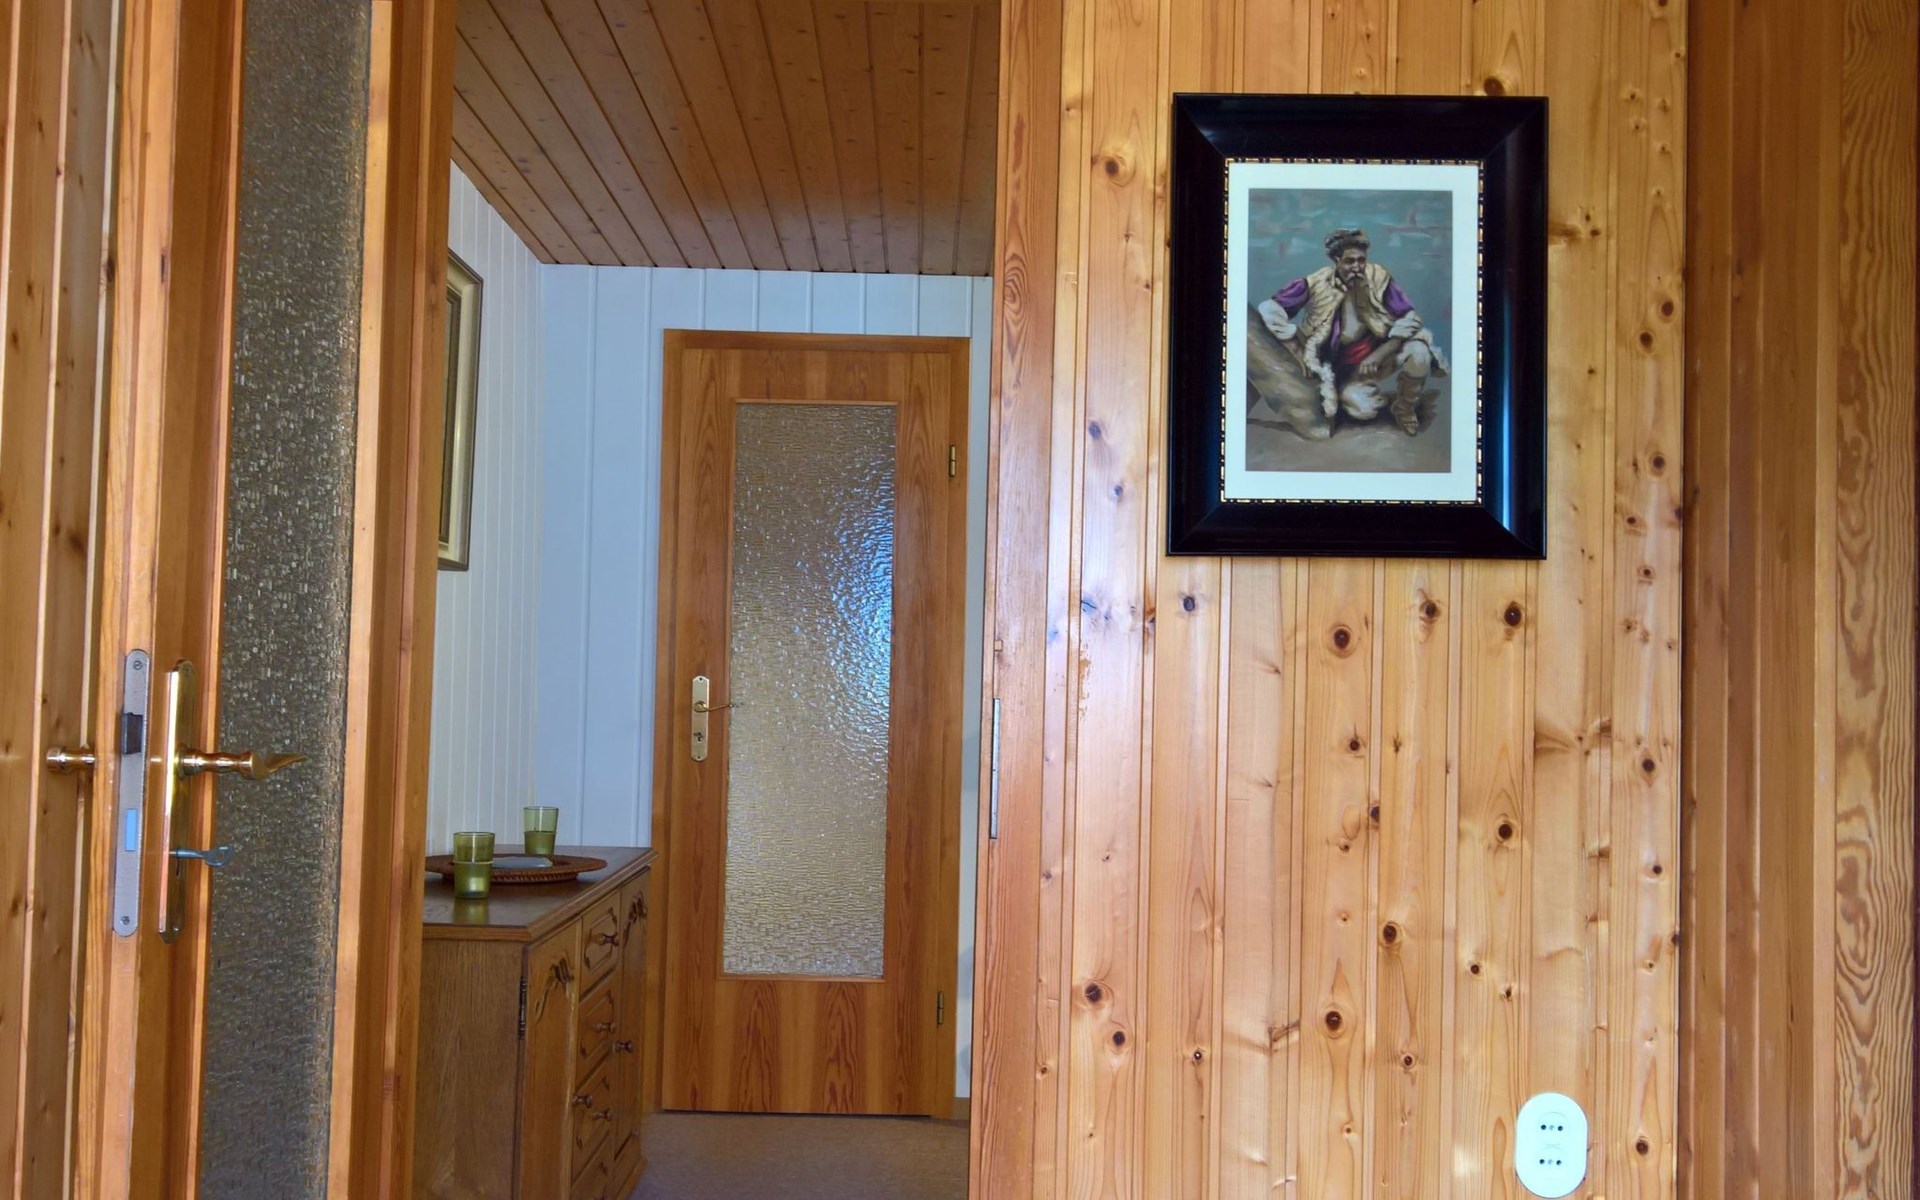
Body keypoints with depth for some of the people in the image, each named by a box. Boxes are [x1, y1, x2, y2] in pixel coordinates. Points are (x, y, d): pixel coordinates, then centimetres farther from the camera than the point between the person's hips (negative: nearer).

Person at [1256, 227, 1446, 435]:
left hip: (1381, 353, 1)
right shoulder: (1318, 284, -18)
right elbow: (1269, 308, -15)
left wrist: (1378, 356, -27)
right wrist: (1298, 353, -20)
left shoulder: (1378, 277, -17)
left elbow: (1410, 318, -16)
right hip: (1348, 366, -1)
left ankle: (1405, 407, 1)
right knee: (1361, 409, -28)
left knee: (1418, 352, -30)